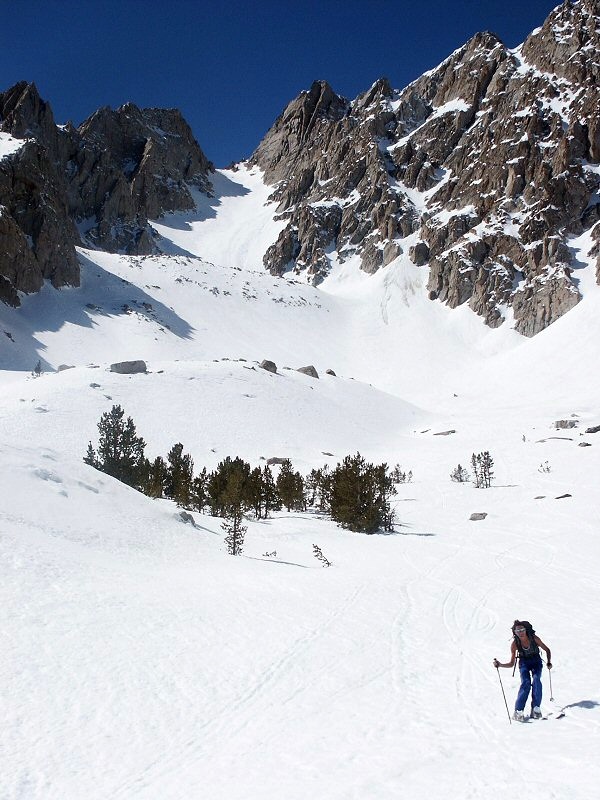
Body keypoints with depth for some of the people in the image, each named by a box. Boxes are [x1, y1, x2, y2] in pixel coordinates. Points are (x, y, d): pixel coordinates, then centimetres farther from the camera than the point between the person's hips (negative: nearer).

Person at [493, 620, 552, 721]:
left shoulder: (534, 638, -20)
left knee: (536, 680, -25)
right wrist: (500, 665, -26)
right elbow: (511, 663, -10)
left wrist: (549, 662, -16)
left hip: (536, 662, 0)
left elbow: (547, 650, -4)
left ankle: (536, 708, -18)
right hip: (524, 663, 0)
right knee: (526, 683, -23)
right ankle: (518, 711, -22)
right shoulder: (515, 643, -18)